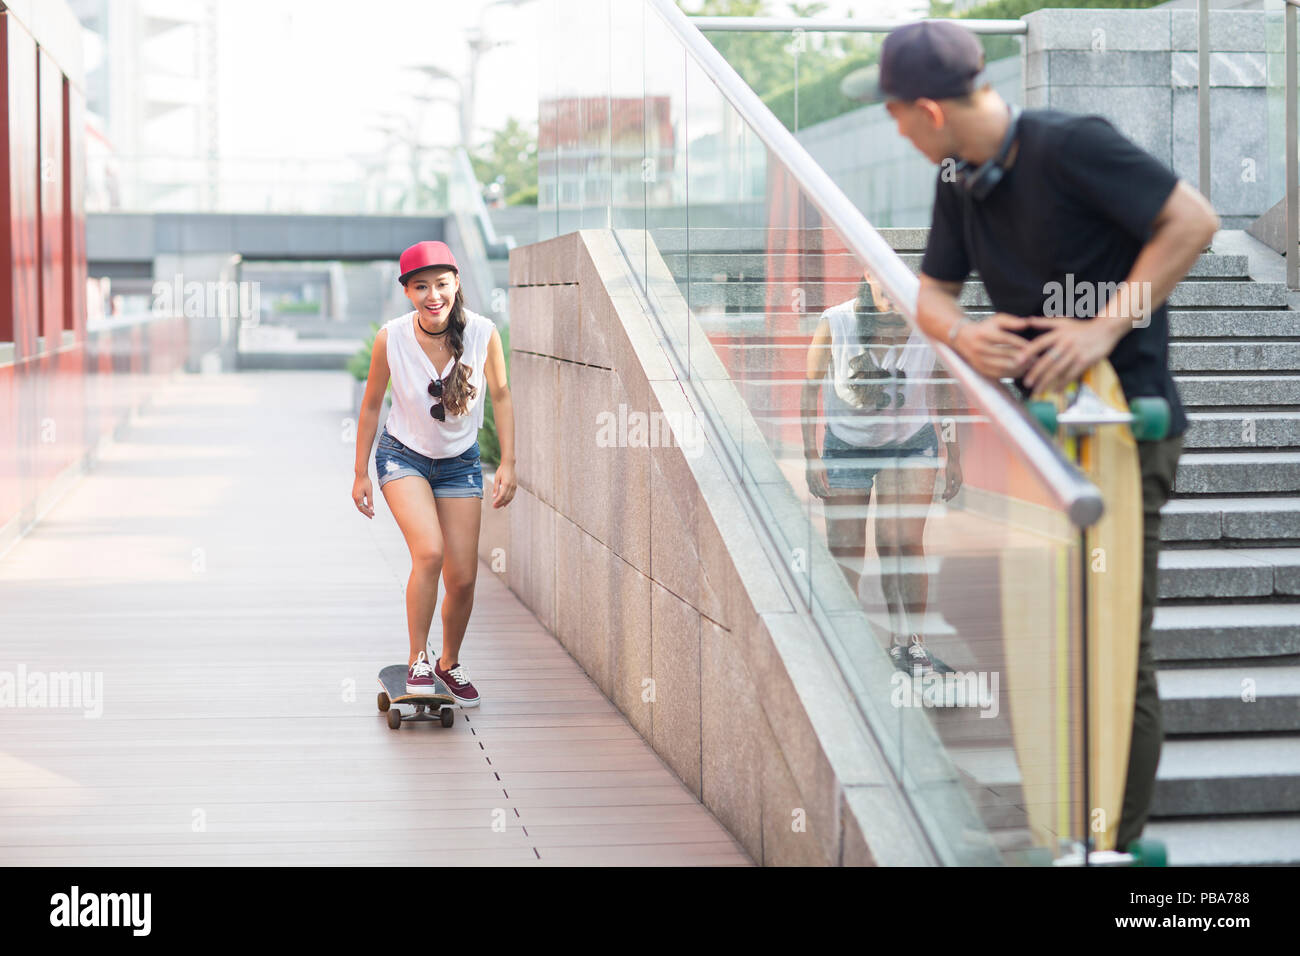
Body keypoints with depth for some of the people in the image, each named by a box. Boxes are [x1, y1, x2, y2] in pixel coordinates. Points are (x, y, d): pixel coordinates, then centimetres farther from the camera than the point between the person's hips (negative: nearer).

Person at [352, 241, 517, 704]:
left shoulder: (483, 333, -18)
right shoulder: (391, 338, -19)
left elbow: (500, 396, -1)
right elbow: (371, 405, -3)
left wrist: (508, 463, -3)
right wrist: (360, 474, 1)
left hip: (460, 462, 2)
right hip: (403, 456, -2)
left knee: (463, 578, 1)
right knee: (429, 552, -26)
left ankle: (450, 662, 29)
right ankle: (417, 662, -9)